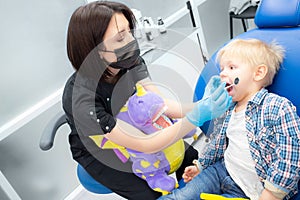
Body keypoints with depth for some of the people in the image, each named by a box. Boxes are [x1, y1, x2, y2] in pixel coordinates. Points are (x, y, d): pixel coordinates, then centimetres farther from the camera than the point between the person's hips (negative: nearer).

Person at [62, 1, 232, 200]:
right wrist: (197, 116, -43)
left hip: (131, 130, 5)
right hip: (100, 154, -5)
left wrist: (203, 104, -36)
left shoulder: (130, 61, -22)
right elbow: (145, 145, -36)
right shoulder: (81, 98, -38)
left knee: (192, 158, 4)